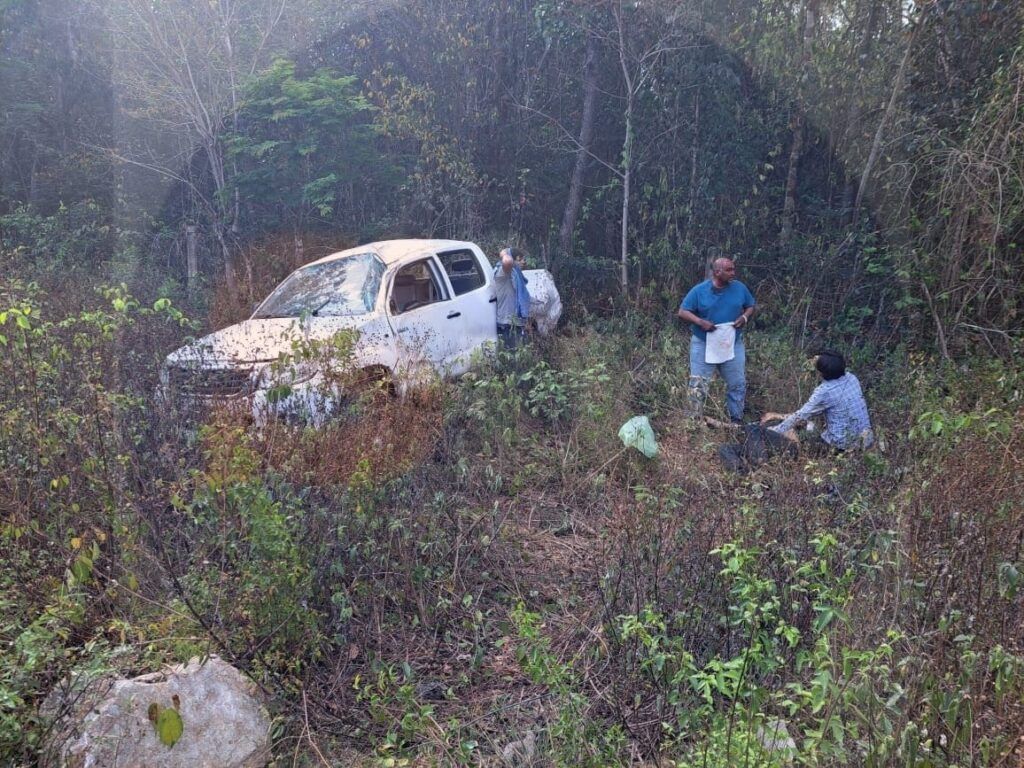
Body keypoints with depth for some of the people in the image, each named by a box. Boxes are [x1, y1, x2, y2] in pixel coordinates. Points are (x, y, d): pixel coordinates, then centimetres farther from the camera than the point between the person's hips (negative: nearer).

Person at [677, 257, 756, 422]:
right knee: (698, 385, -2)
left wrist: (744, 317, -10)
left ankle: (737, 420, 25)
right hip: (703, 345, -3)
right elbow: (683, 311, -7)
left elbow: (750, 306, 12)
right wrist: (700, 322, -22)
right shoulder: (699, 290, -9)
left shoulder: (740, 288, 0)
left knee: (738, 384, 10)